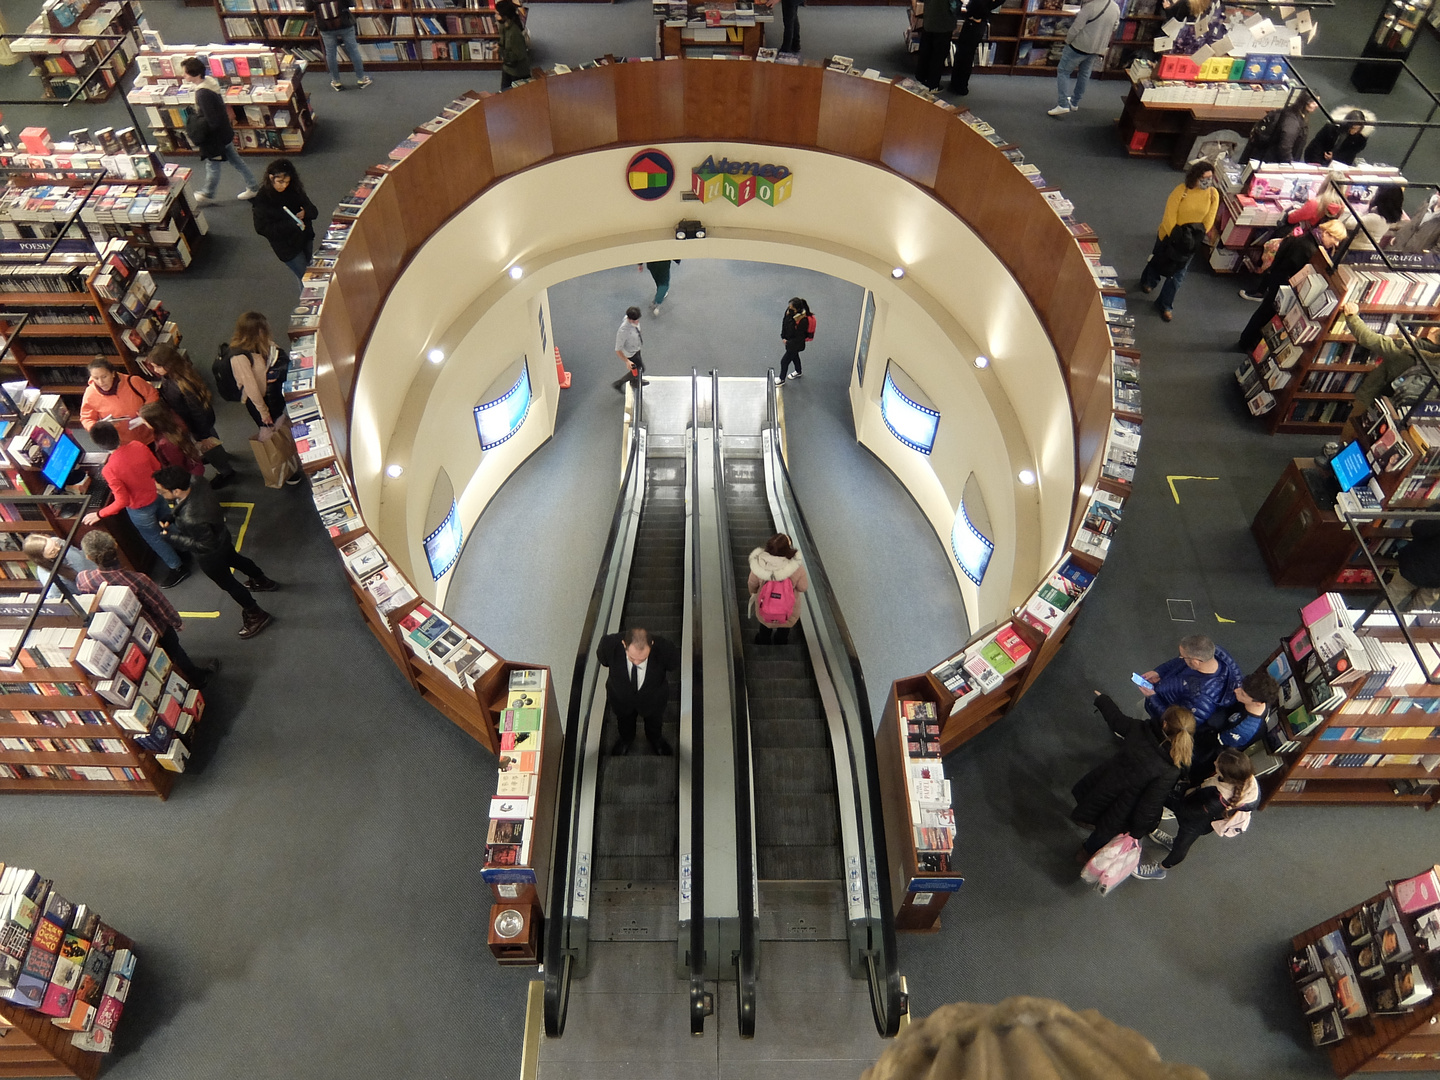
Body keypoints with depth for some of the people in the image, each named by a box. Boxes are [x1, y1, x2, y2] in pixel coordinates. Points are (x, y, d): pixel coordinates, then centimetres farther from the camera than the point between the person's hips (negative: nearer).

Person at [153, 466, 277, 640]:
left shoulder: (191, 519, -47)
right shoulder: (195, 481, -26)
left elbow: (206, 545, -30)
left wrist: (173, 535, -26)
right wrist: (172, 516, -11)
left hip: (210, 555, -8)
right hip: (221, 536, 8)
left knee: (227, 583, 18)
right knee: (233, 558, 36)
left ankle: (257, 615, 38)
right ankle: (262, 581, 62)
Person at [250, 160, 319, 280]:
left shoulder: (294, 190, 0)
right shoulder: (262, 199, -14)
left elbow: (314, 211, 3)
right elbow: (262, 228, -17)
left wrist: (305, 213, -23)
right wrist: (291, 224, -29)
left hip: (305, 238, 5)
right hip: (286, 246, -5)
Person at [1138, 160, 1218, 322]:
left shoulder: (1213, 195, -14)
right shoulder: (1181, 190, -25)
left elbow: (1209, 220, -6)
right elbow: (1170, 216, -22)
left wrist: (1198, 237, -11)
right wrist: (1176, 237, -21)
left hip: (1190, 241, 2)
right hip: (1170, 235, -2)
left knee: (1177, 275, 8)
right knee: (1159, 261, 24)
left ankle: (1165, 305, 24)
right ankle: (1149, 281, 56)